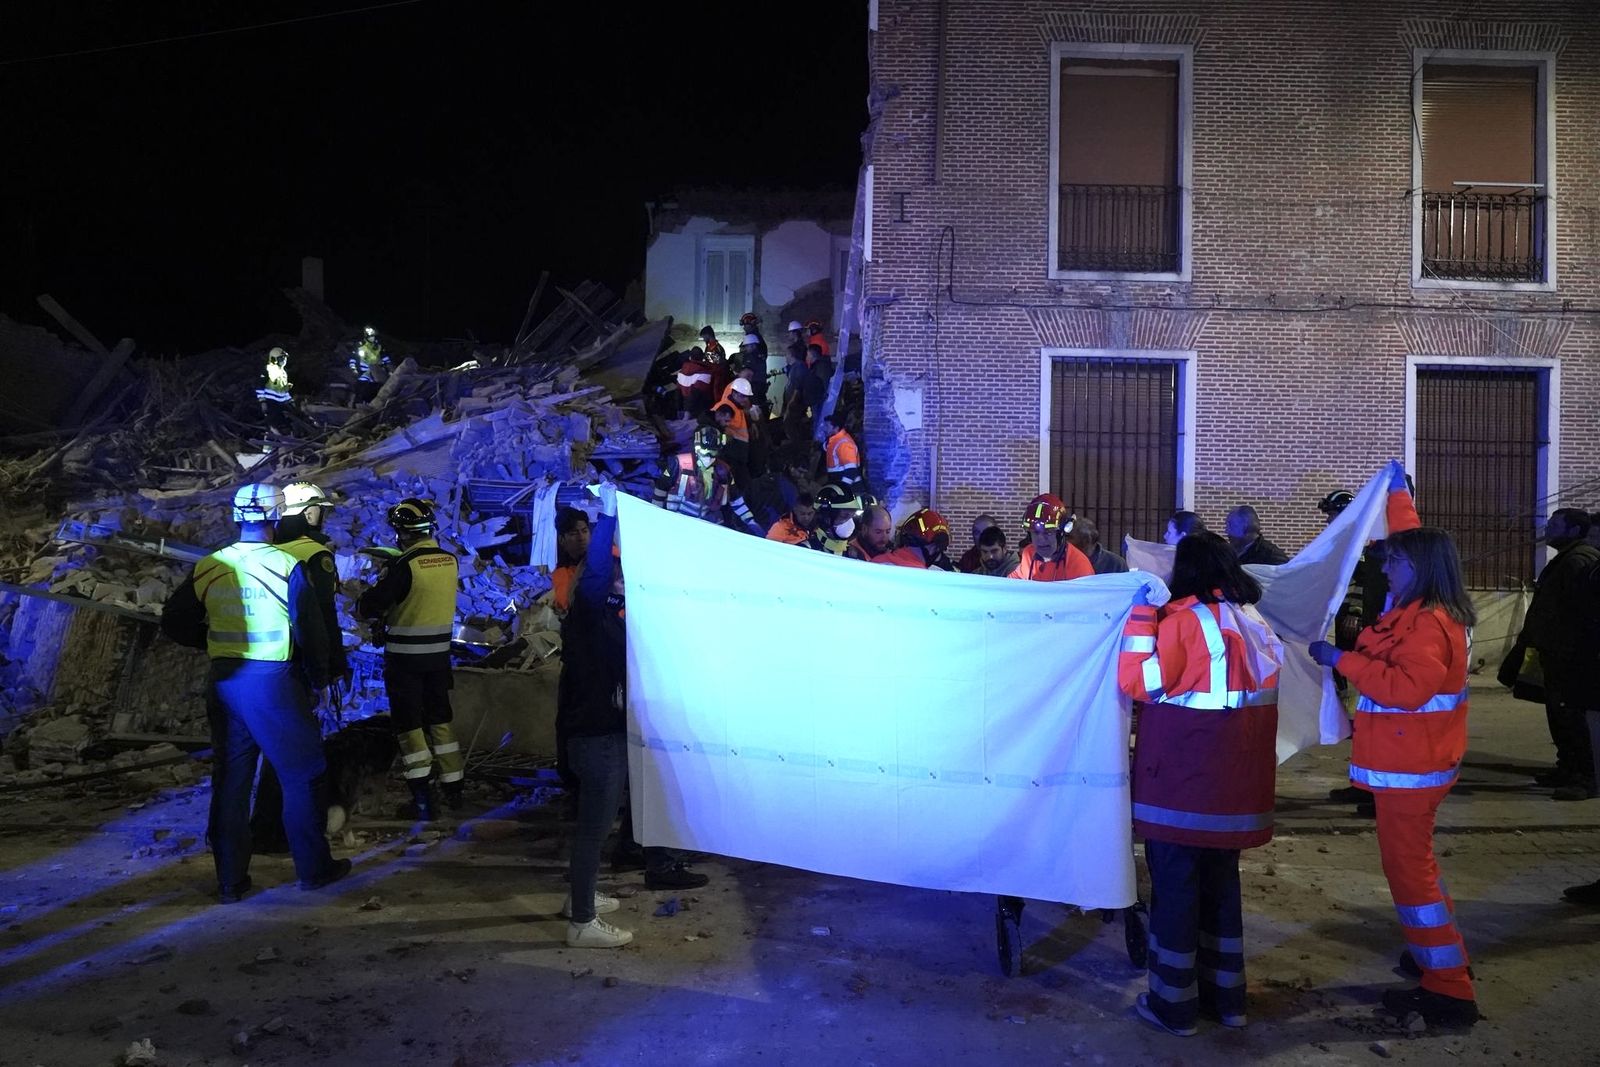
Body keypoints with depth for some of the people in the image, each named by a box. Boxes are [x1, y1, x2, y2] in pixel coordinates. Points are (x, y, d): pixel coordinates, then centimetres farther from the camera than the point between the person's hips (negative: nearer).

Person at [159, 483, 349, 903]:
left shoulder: (208, 567, 2)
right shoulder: (287, 566, -11)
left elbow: (174, 623, 9)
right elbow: (310, 630, -10)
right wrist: (318, 678, 4)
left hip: (224, 681, 5)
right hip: (274, 680, -5)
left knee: (230, 778, 13)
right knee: (303, 774, 8)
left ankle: (230, 879, 19)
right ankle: (313, 868, 15)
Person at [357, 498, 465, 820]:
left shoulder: (404, 566, -19)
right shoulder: (450, 561, -1)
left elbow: (367, 606, -16)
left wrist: (368, 605, 7)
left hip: (405, 657, -5)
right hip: (439, 654, 6)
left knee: (409, 724, 3)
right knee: (440, 718, 18)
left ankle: (422, 802, 4)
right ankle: (453, 789, 24)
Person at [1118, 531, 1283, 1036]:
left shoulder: (1185, 617, -14)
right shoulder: (1253, 619, 8)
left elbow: (1141, 682, -16)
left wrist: (1142, 615, -14)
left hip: (1183, 779, -7)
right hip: (1236, 780, 7)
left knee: (1175, 885, 3)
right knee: (1221, 881, 18)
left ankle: (1173, 1002, 12)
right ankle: (1225, 994, 27)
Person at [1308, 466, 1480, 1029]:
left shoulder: (1428, 624, -22)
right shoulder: (1421, 609, 7)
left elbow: (1406, 686, -34)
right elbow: (1412, 542, 23)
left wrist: (1341, 659, -27)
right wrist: (1398, 494, 30)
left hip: (1410, 769, -10)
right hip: (1410, 763, 10)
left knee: (1409, 867, -5)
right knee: (1414, 859, 23)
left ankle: (1449, 990, 3)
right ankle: (1441, 954, 36)